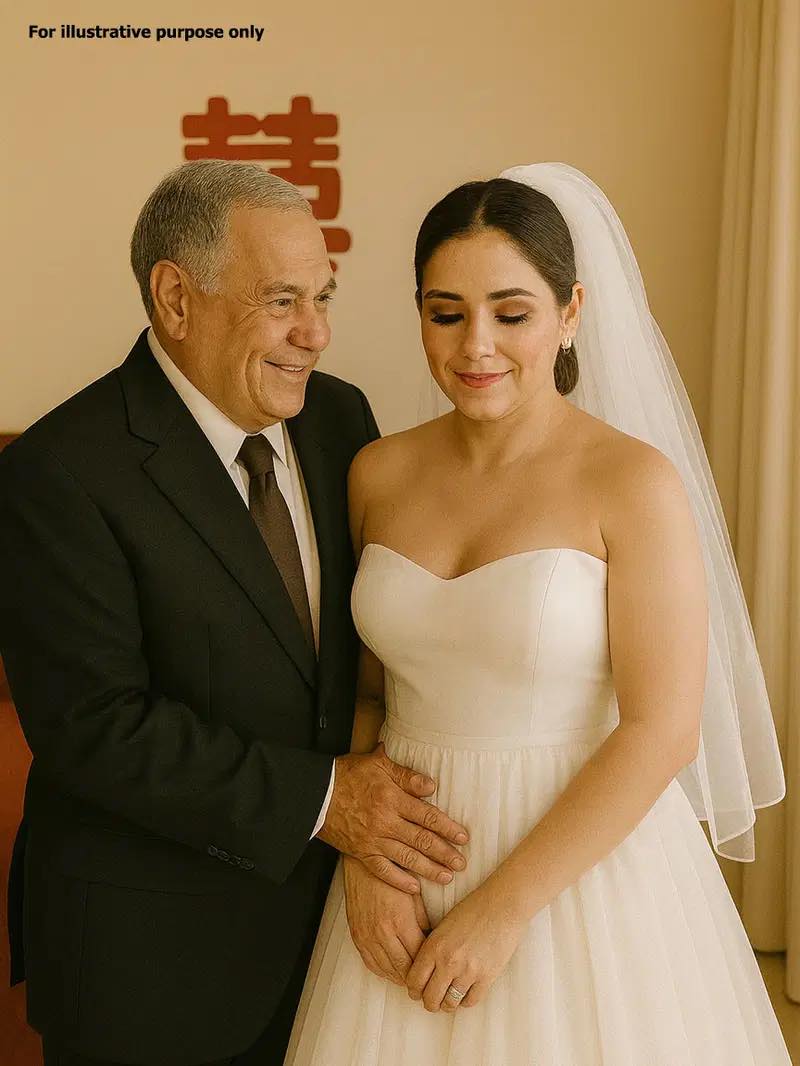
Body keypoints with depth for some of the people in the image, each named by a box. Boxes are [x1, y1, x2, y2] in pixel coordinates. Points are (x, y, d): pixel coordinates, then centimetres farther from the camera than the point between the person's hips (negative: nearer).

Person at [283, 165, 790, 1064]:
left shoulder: (634, 483, -13)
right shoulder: (379, 474, 0)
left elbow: (662, 730, -16)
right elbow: (356, 688, 4)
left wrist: (503, 908, -16)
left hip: (585, 864, -3)